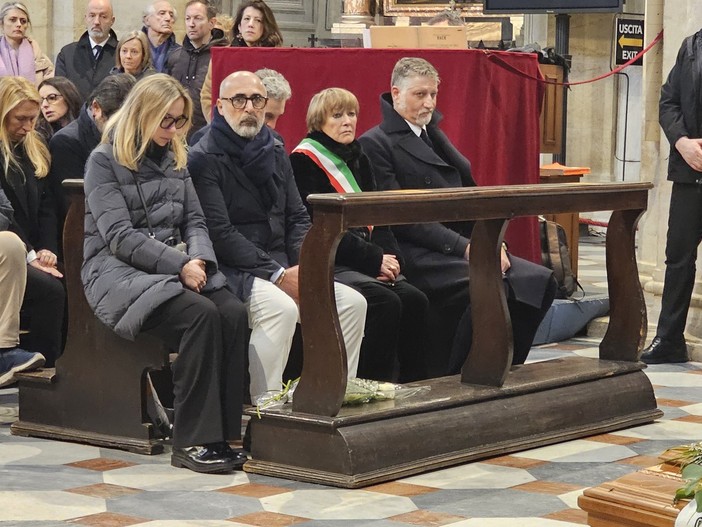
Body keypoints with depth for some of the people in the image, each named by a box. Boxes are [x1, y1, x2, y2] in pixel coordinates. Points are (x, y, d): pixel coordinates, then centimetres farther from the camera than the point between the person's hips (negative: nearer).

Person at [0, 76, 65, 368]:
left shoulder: (31, 149, 17)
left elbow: (45, 205, 13)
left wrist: (46, 249, -3)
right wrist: (30, 256, -17)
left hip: (28, 253, 6)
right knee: (49, 290, -28)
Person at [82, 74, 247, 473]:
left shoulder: (175, 159, 17)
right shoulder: (105, 161, -3)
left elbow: (194, 221, 15)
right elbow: (119, 236, -12)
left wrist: (198, 259, -8)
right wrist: (178, 265, -20)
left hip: (174, 265, 6)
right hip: (118, 271, -6)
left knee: (235, 313, -25)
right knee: (201, 316, -32)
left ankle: (222, 435, -24)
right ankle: (192, 441, -27)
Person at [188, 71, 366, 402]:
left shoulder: (275, 152, 17)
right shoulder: (205, 159, -7)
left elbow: (297, 218, 17)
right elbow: (219, 233, -15)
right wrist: (278, 275, -18)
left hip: (282, 267, 7)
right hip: (233, 271, -7)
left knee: (352, 302, -10)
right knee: (281, 307, -35)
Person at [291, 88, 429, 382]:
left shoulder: (358, 159, 20)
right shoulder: (304, 160, -4)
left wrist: (389, 256, -5)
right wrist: (374, 259, -14)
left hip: (370, 264, 7)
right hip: (327, 264, -7)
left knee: (415, 300, -17)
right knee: (385, 302, -28)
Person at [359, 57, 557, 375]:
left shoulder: (435, 138, 24)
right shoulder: (375, 144, -3)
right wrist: (463, 246, -18)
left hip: (462, 247, 8)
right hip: (418, 255, -8)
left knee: (540, 281, -11)